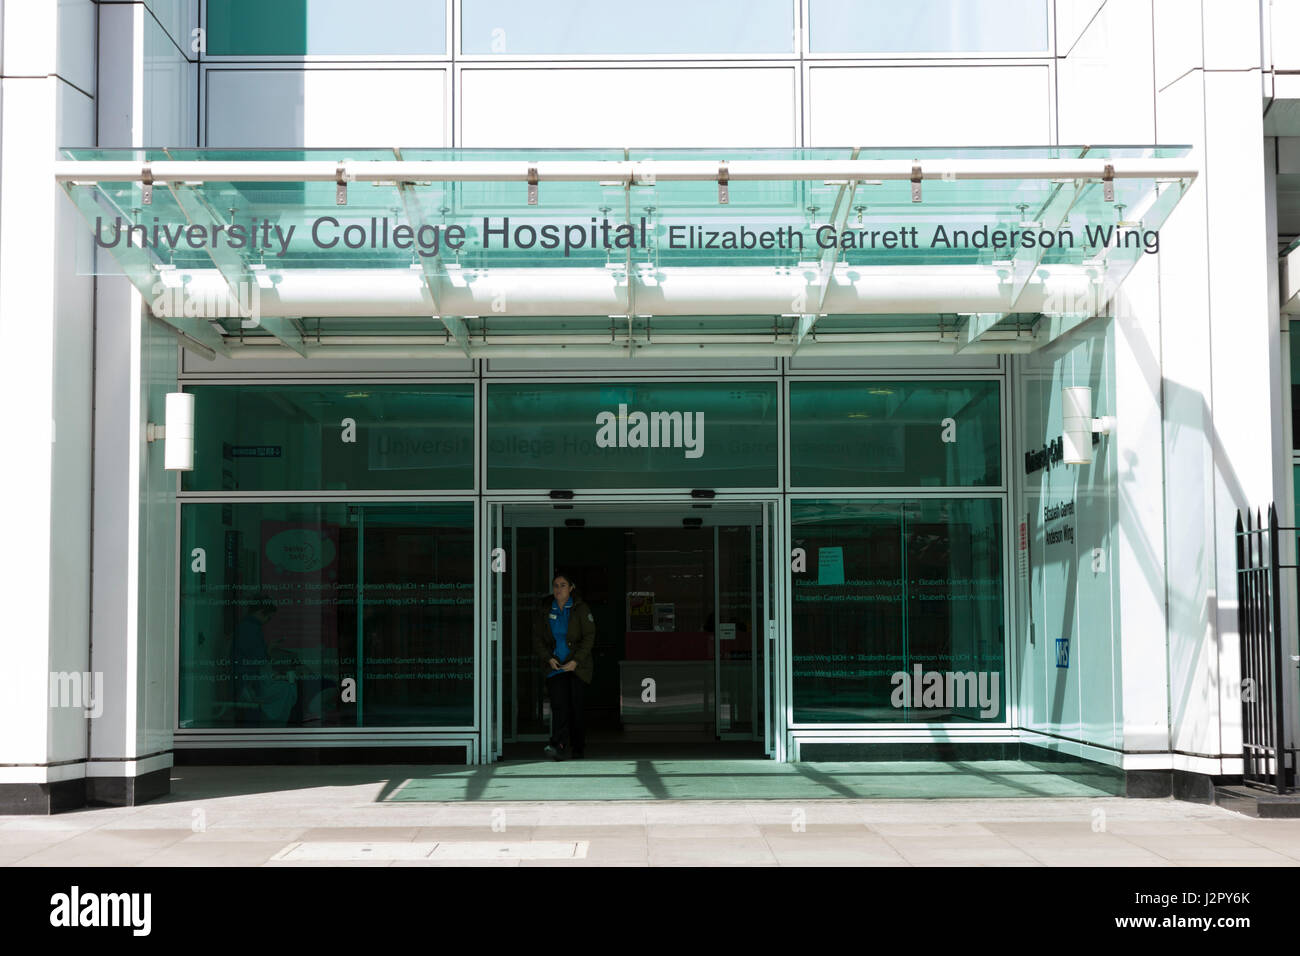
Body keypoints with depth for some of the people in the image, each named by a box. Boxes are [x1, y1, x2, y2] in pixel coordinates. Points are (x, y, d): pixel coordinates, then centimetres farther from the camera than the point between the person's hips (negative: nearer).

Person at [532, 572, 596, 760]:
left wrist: (575, 661, -13)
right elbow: (537, 638, 9)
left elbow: (589, 637, -5)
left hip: (577, 666, -2)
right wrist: (548, 658, -6)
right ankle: (560, 746, -21)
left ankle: (577, 747, 12)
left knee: (575, 706, -2)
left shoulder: (580, 608, -2)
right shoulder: (544, 610, 6)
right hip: (555, 666, 2)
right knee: (559, 705, -13)